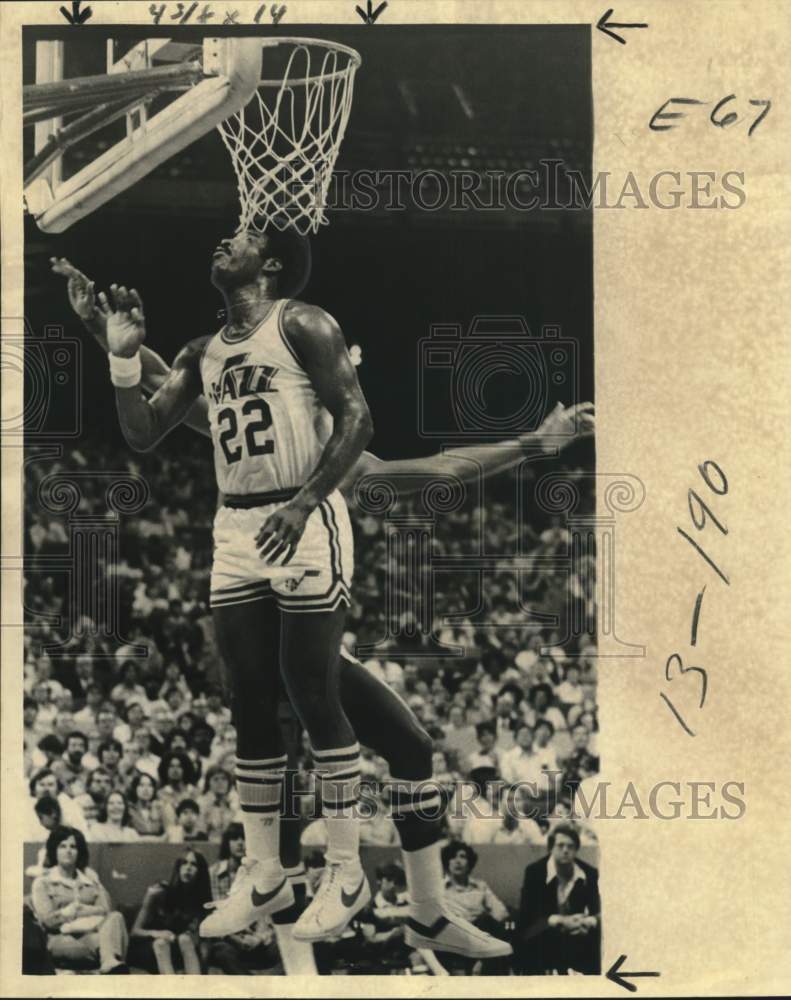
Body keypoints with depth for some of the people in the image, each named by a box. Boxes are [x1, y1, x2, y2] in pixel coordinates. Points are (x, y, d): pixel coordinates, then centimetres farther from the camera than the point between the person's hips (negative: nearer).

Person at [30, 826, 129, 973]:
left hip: (94, 932, 3)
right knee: (105, 940, -37)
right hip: (63, 939, -3)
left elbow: (107, 910, 10)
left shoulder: (90, 877, 23)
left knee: (115, 917, -33)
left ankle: (111, 966, -55)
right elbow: (47, 920, -2)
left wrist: (77, 910, -5)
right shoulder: (42, 882, 12)